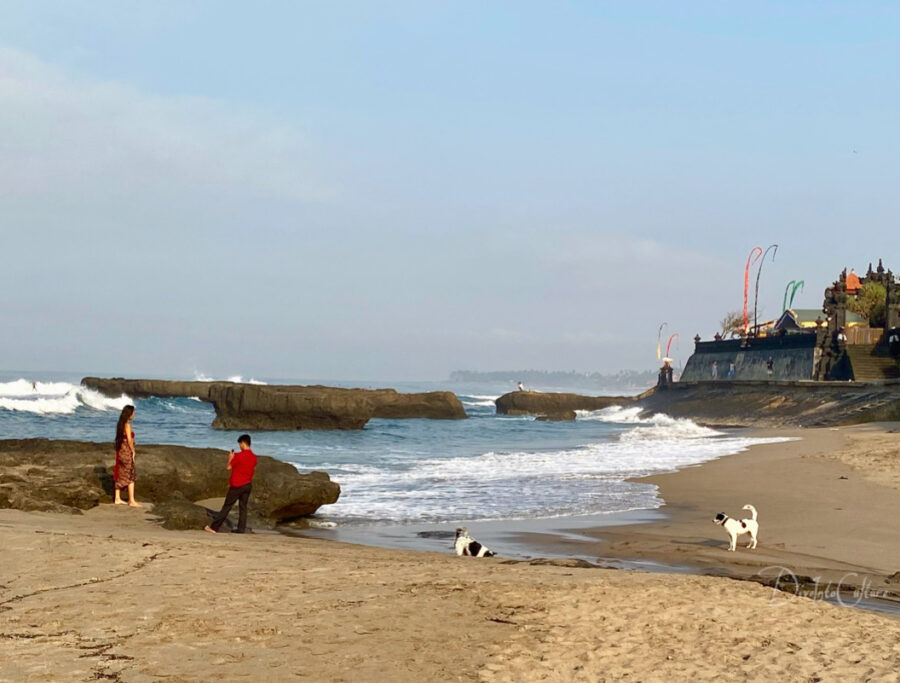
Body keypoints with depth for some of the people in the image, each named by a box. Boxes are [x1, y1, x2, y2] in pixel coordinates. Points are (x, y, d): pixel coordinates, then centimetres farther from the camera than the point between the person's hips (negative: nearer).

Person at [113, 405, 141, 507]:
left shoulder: (120, 424, 10)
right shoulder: (127, 425, -16)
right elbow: (129, 439, -19)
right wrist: (133, 451, -9)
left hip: (120, 451, 9)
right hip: (126, 452, -9)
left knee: (120, 476, 13)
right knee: (131, 476, -4)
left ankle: (118, 499, 18)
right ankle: (132, 501, -3)